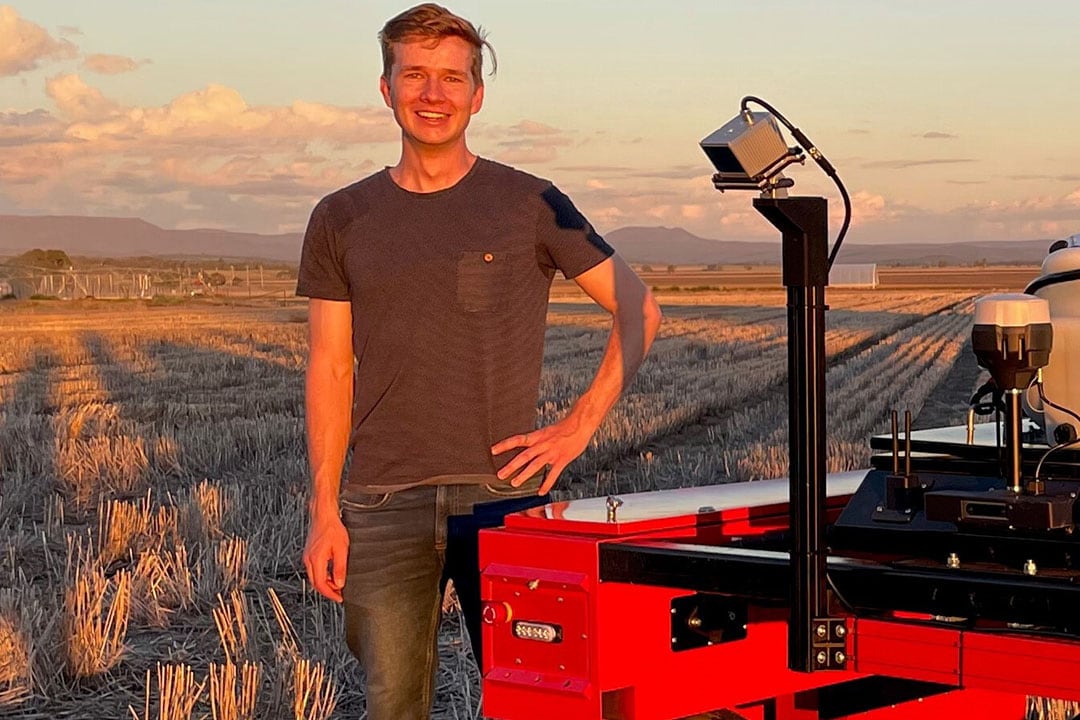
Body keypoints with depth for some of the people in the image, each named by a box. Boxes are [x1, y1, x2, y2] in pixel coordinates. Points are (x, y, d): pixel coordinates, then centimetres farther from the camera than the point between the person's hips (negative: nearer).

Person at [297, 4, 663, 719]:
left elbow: (639, 309, 5)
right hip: (383, 504, 2)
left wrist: (578, 428, -4)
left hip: (504, 494, -1)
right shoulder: (343, 220, 10)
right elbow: (331, 370, 9)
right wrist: (324, 513, 3)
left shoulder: (530, 206, 3)